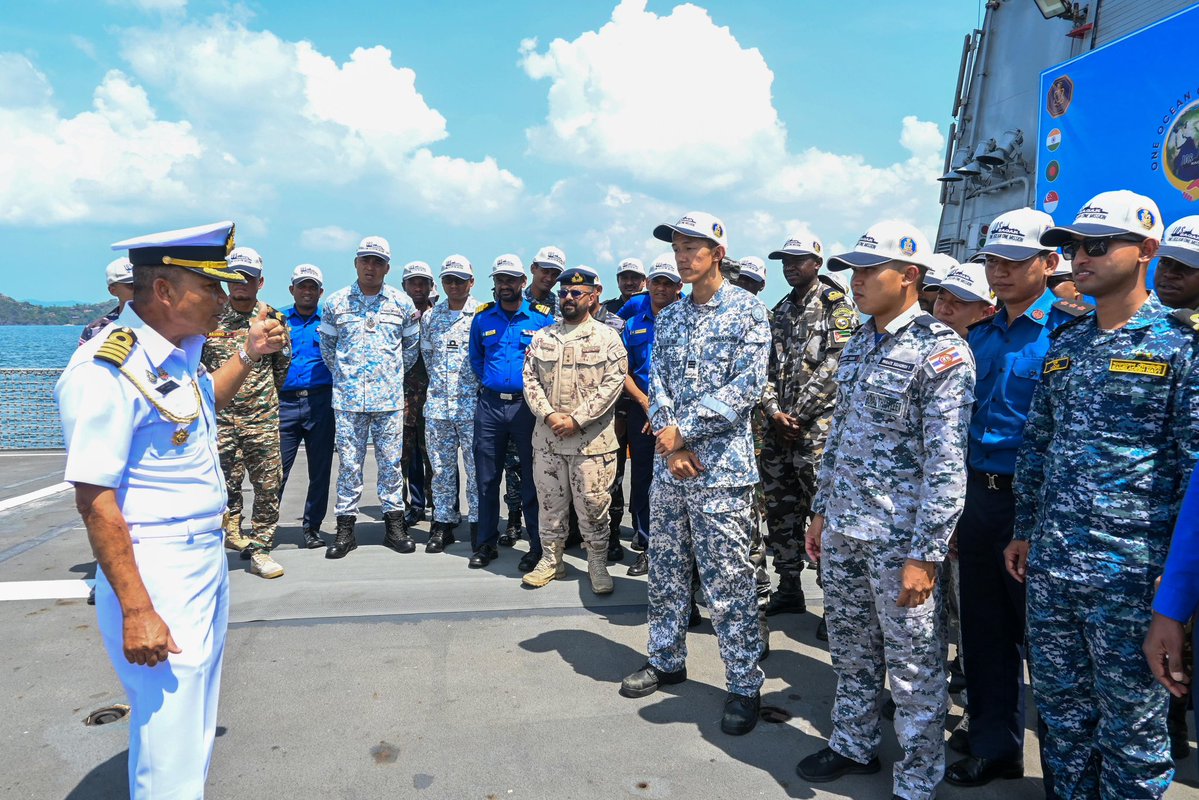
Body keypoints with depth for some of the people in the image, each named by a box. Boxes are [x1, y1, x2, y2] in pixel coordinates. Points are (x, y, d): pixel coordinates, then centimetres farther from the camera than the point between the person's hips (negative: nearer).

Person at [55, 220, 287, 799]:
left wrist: (248, 354, 15)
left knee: (198, 717, 22)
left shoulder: (179, 351, 6)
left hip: (207, 556, 9)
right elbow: (94, 499, -22)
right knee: (169, 735, 1)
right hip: (157, 573, -9)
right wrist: (136, 610, -23)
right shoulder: (107, 370, -20)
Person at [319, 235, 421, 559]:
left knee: (390, 462, 6)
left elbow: (412, 344, 15)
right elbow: (327, 345, 15)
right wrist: (342, 373, 12)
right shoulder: (336, 302, 5)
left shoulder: (402, 303, 5)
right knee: (348, 464, 3)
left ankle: (394, 524, 16)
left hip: (389, 398, 0)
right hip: (348, 398, 0)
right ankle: (345, 527, 12)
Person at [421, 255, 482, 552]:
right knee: (441, 467, 9)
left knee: (477, 466, -1)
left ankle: (478, 524, 10)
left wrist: (480, 387, -2)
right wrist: (439, 384, 15)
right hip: (437, 404, 4)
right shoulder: (430, 317, 12)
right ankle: (443, 524, 18)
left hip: (472, 404, -4)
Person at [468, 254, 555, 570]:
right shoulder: (482, 317, 8)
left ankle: (538, 546, 13)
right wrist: (488, 381, 8)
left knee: (532, 478, 2)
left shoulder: (543, 316, -1)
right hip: (489, 405, 3)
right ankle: (485, 544, 21)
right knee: (487, 478, 8)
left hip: (528, 405, -3)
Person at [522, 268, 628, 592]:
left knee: (593, 505, 3)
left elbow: (612, 384, -8)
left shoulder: (607, 337, -1)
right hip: (547, 437, 4)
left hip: (592, 439, -3)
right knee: (549, 502, 12)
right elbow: (531, 380, 6)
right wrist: (548, 415, -10)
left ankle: (598, 565, 18)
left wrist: (576, 419, -14)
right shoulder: (542, 337, 10)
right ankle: (550, 560, 27)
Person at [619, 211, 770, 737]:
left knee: (728, 584, 0)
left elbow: (747, 386, -13)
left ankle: (745, 685, 15)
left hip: (721, 469, -6)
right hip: (669, 466, 6)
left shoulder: (747, 310, -4)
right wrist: (670, 445, -9)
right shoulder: (669, 318, 12)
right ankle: (666, 660, 33)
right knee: (665, 571, 16)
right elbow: (657, 386, 7)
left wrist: (684, 430, -14)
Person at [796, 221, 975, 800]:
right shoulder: (856, 346, 10)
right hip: (842, 530, 7)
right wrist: (821, 510, 16)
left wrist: (926, 554, -19)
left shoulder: (941, 351, -14)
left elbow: (947, 463, -17)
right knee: (851, 651, 21)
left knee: (914, 666, 8)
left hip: (900, 538, -7)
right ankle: (853, 746, 40)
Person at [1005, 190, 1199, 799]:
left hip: (1129, 572, -5)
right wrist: (1025, 532, 15)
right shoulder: (1064, 345, 11)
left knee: (1130, 716, 10)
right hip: (1050, 566, 6)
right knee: (1059, 704, 18)